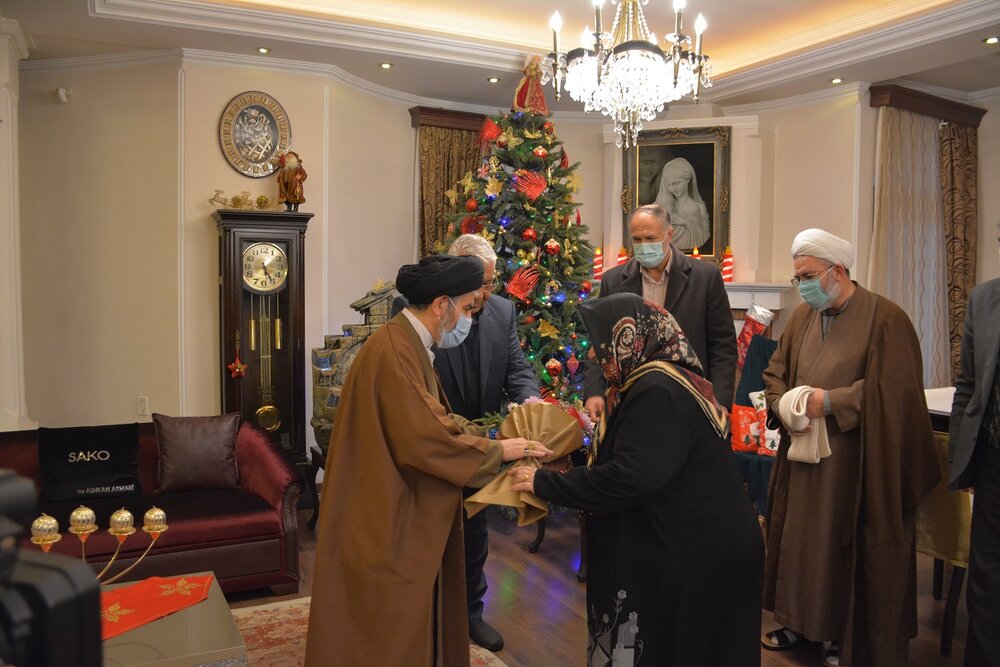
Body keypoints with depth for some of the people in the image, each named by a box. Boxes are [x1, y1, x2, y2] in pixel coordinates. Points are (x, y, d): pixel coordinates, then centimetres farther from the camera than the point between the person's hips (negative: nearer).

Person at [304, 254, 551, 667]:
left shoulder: (411, 347, 9)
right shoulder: (393, 352, -24)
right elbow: (424, 440, -27)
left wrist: (492, 438, 4)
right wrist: (498, 451, -15)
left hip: (404, 517, 10)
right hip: (384, 527, -10)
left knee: (409, 626, 21)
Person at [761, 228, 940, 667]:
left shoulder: (884, 318, -11)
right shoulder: (802, 317, 7)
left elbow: (895, 390, -16)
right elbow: (775, 372, 13)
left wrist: (831, 401, -18)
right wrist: (785, 405, -7)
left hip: (856, 462, -6)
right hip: (803, 454, 6)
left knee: (846, 547, 4)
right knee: (799, 538, 13)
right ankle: (800, 621, 30)